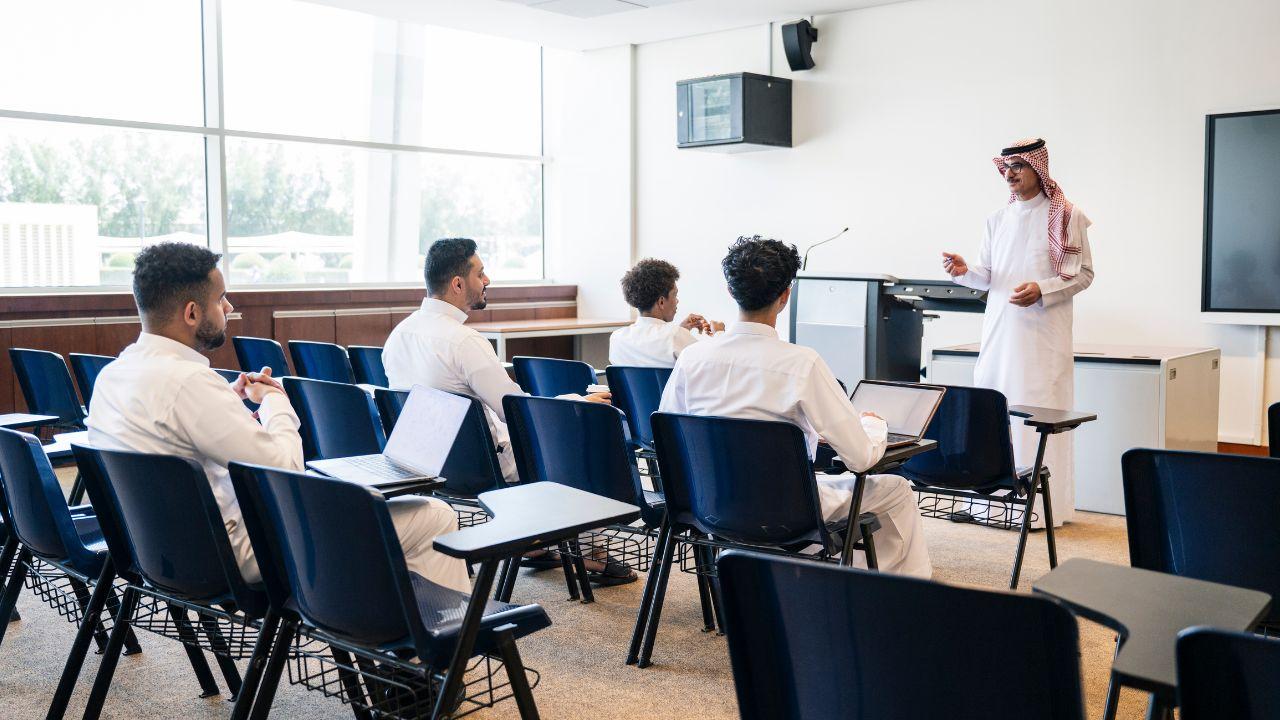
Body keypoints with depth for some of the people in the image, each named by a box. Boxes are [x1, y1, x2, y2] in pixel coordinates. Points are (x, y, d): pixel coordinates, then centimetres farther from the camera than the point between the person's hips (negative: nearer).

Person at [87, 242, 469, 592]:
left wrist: (232, 397, 10)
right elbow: (287, 470, -22)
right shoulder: (187, 382, -26)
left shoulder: (111, 375, 4)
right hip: (233, 555, -10)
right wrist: (274, 400, -4)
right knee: (434, 518, -8)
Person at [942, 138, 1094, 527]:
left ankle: (1041, 506, -1)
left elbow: (1083, 273, -2)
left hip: (1043, 333, -5)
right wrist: (965, 271, -4)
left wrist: (1042, 290, -16)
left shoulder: (1067, 217, 1)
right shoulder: (998, 219, 16)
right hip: (999, 330, 5)